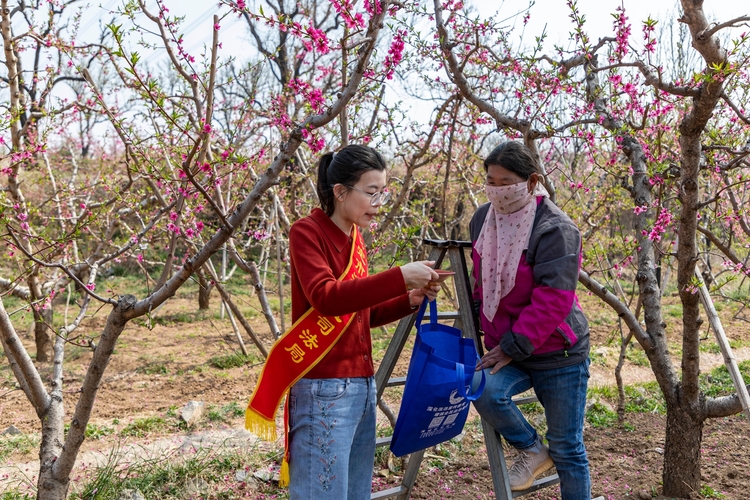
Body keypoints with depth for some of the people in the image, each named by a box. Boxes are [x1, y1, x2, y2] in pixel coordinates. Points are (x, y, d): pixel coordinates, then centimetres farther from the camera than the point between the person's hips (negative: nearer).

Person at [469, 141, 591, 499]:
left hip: (557, 354, -5)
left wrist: (514, 347, -22)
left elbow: (552, 300, -24)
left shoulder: (555, 229, -18)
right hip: (506, 348, 5)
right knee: (485, 392, -25)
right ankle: (532, 450, 4)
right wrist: (473, 323, 12)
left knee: (567, 448, 5)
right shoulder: (483, 218, 2)